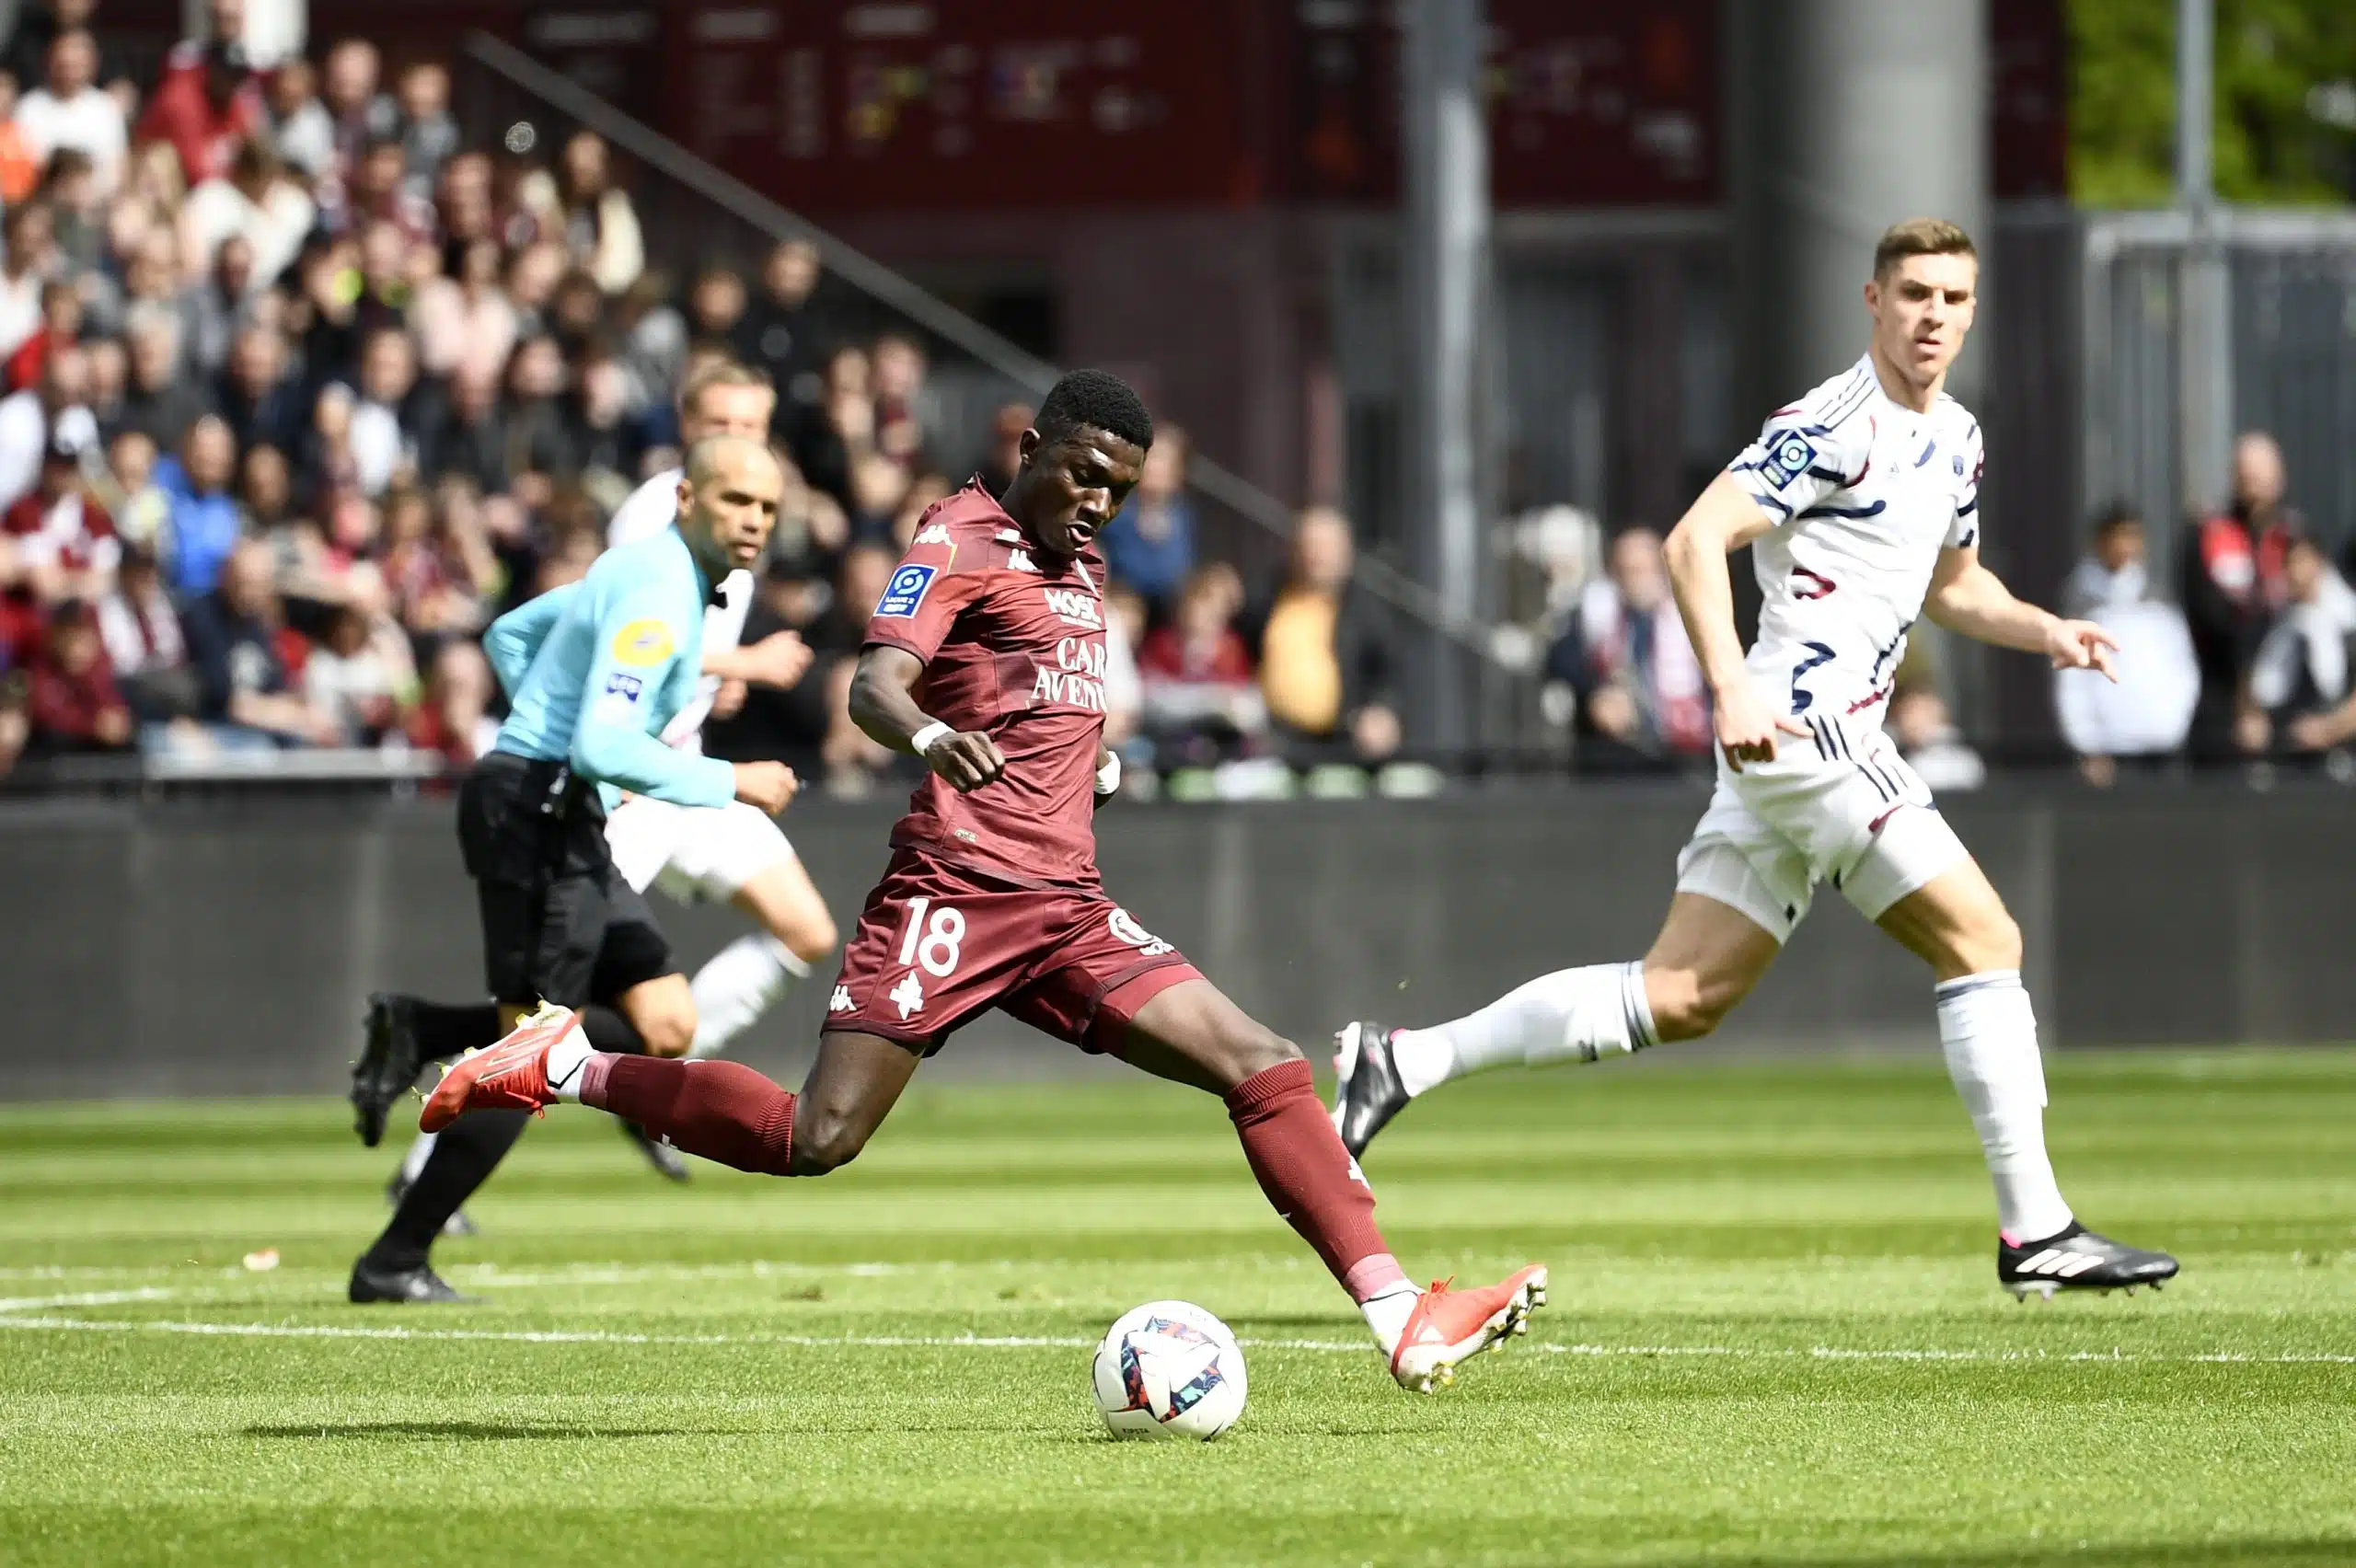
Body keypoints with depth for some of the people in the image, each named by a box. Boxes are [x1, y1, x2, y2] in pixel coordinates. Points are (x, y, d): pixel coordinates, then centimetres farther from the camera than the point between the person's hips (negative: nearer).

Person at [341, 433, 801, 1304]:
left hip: (566, 818, 10)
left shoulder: (646, 571, 14)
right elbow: (604, 747, -27)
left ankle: (418, 1034, 9)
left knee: (666, 1028, 6)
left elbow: (509, 634, 27)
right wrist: (730, 782, -19)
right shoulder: (657, 594, -18)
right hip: (536, 814, -10)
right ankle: (395, 1261, -2)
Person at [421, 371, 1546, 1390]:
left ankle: (1399, 1319, -8)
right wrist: (933, 737, -42)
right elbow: (874, 686, -20)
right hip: (952, 892, -7)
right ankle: (567, 1068, 1)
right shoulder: (960, 542, -3)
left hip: (1067, 909, 7)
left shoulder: (1082, 569, 21)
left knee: (1265, 1069, -5)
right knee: (816, 1139, -17)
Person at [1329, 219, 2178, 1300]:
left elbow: (1951, 584, 33)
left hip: (1779, 751, 10)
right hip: (1805, 724, -10)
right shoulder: (1834, 427, -12)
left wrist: (2044, 631, 14)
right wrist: (1731, 687, -30)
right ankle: (2035, 1234, -7)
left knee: (1680, 997, 6)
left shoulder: (1953, 438, 18)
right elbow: (1697, 540, -20)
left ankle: (1403, 1061, 9)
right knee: (1983, 941, -9)